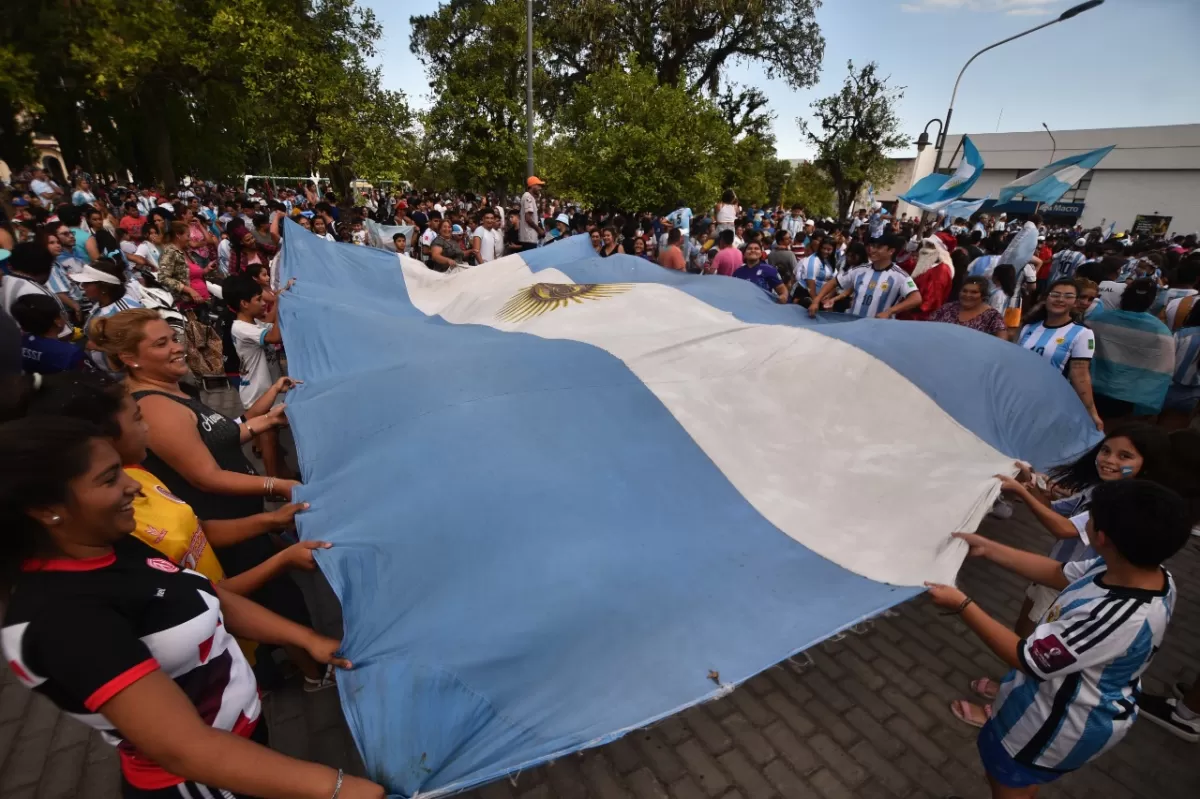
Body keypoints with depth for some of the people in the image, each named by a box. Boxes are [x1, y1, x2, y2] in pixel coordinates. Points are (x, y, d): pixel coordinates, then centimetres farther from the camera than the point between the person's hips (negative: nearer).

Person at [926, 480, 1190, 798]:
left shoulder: (1118, 619, -41)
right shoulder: (1147, 571, -15)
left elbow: (1026, 658, -31)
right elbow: (1058, 574, 1)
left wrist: (962, 605, -26)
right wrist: (986, 548, 1)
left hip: (1068, 720, -7)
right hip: (1076, 698, 8)